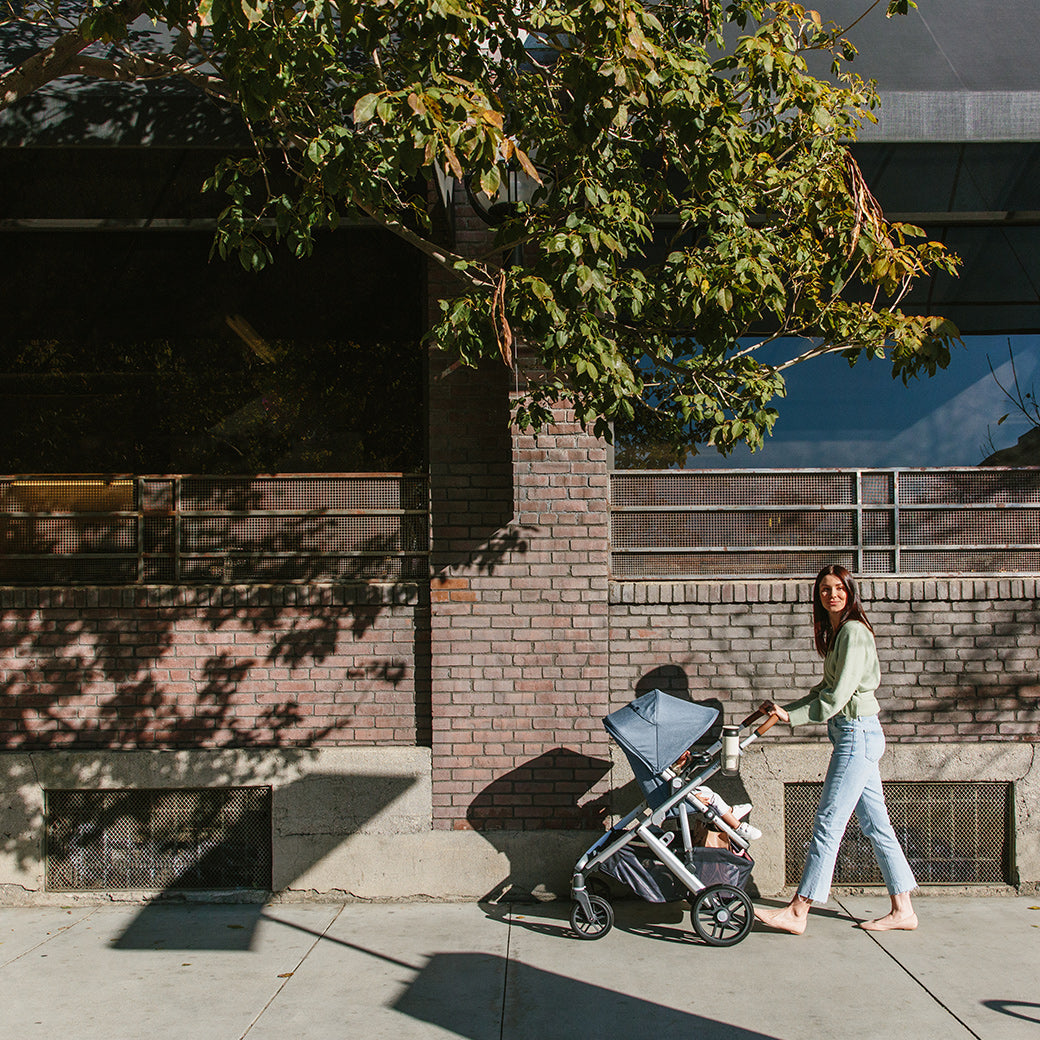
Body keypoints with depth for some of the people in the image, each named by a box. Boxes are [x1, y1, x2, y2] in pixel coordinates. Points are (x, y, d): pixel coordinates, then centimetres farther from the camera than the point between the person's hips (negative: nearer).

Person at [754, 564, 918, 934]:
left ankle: (797, 912, -4)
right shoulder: (837, 633, 15)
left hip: (857, 732, -10)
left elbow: (838, 695, -18)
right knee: (876, 824, 11)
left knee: (828, 822, -7)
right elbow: (826, 689, 22)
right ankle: (902, 909, 18)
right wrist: (785, 708, 18)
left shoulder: (853, 631, -14)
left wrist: (793, 716, -10)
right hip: (854, 734, 10)